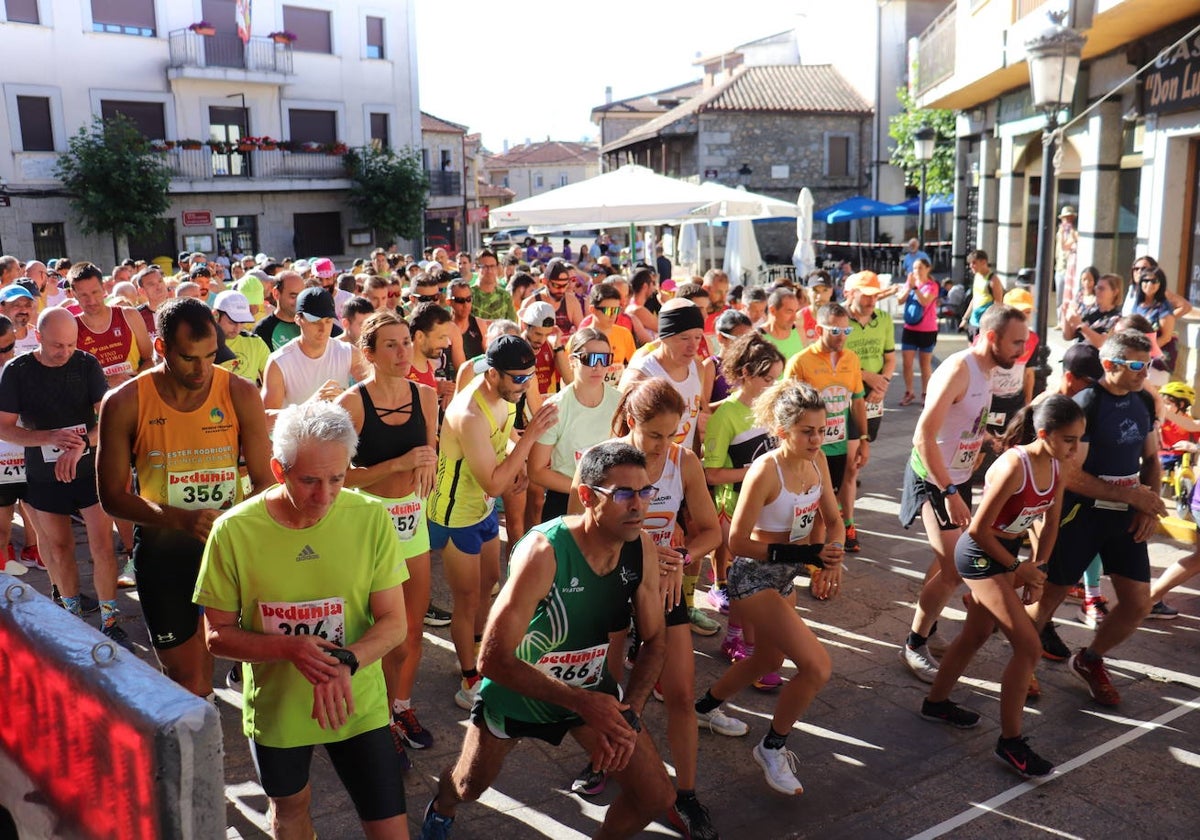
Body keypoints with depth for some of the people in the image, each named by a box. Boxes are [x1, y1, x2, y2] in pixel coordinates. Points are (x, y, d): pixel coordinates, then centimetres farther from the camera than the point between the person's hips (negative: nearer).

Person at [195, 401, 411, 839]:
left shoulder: (372, 519, -18)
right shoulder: (233, 531, -18)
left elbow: (393, 622, -11)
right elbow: (217, 636, -9)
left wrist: (346, 662, -30)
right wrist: (290, 647, -27)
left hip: (358, 703, -1)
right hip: (274, 705, 1)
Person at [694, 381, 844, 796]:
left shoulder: (817, 460, -5)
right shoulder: (765, 472, -26)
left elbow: (833, 519, 6)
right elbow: (737, 542, -21)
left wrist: (831, 557, -14)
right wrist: (800, 554, -25)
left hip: (785, 577, 8)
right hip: (755, 578, -8)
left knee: (769, 659, 24)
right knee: (817, 666, -12)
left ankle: (705, 705, 48)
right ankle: (772, 748, 10)